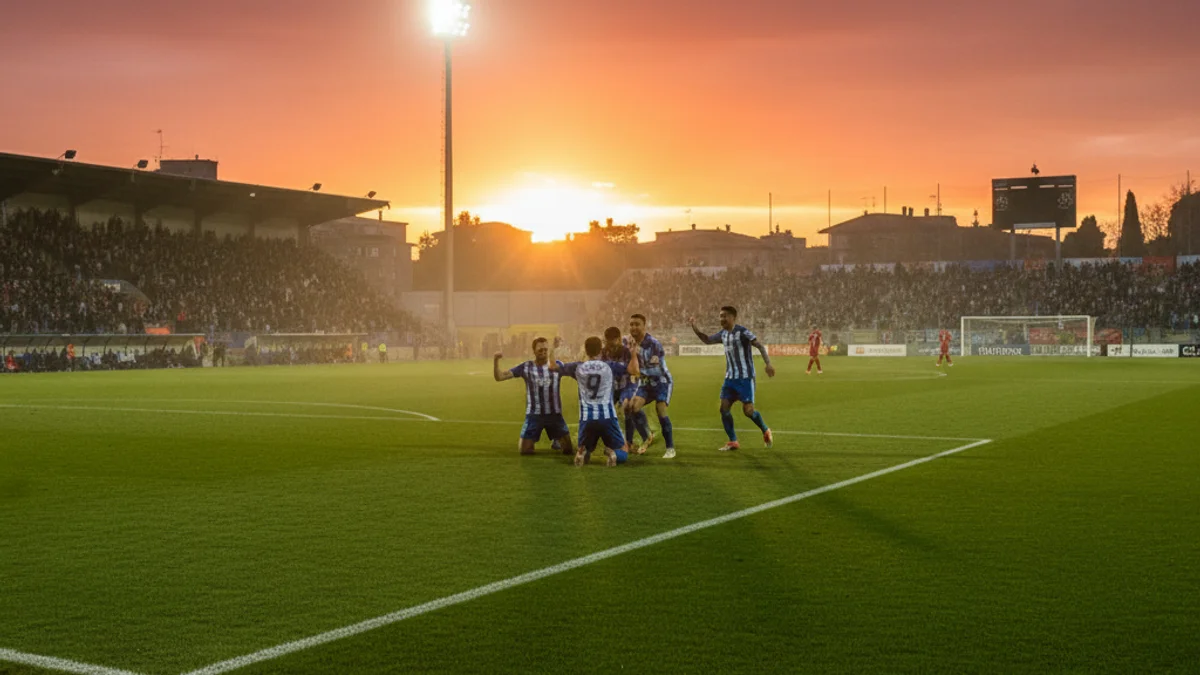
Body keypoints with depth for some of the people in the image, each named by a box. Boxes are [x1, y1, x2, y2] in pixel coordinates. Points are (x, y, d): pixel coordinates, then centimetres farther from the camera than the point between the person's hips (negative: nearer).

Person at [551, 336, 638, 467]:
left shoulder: (578, 367, 6)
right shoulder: (610, 366, 2)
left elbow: (553, 366, 18)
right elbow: (634, 371, -4)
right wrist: (633, 354, 11)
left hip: (586, 418, 2)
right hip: (607, 417, -1)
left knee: (583, 450, 22)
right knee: (623, 453, 11)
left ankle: (582, 453, -15)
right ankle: (612, 453, -24)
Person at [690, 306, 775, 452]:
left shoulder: (742, 332, -14)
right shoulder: (723, 333, 8)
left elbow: (760, 346, -20)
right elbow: (707, 340, 23)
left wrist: (767, 363, -34)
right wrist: (695, 329, 5)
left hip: (745, 378, -7)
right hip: (730, 378, 7)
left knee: (748, 411, -10)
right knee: (724, 408, -3)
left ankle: (766, 431, 18)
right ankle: (733, 441, 6)